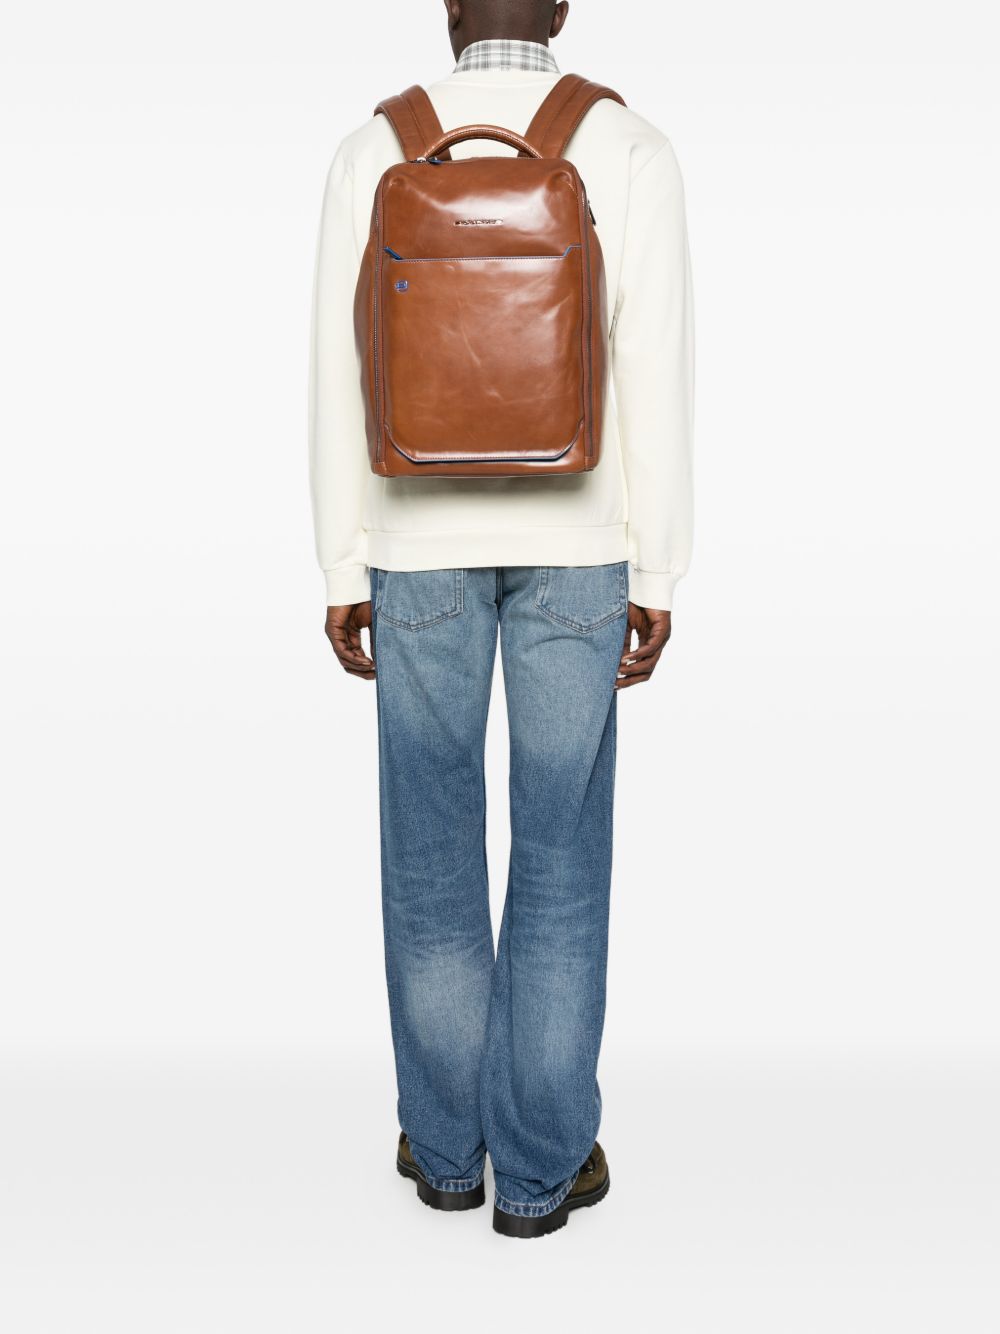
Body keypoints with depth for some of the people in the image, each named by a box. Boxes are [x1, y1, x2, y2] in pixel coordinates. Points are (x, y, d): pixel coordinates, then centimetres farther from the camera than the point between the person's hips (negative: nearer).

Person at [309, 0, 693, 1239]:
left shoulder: (368, 153, 0)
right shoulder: (632, 150, -3)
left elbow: (338, 381, -3)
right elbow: (657, 384, -8)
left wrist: (341, 576, 3)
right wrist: (657, 579, -3)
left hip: (420, 540, 1)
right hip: (570, 540, 0)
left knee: (431, 841, 11)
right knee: (561, 850, 6)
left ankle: (447, 1138, 22)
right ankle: (539, 1164, 14)